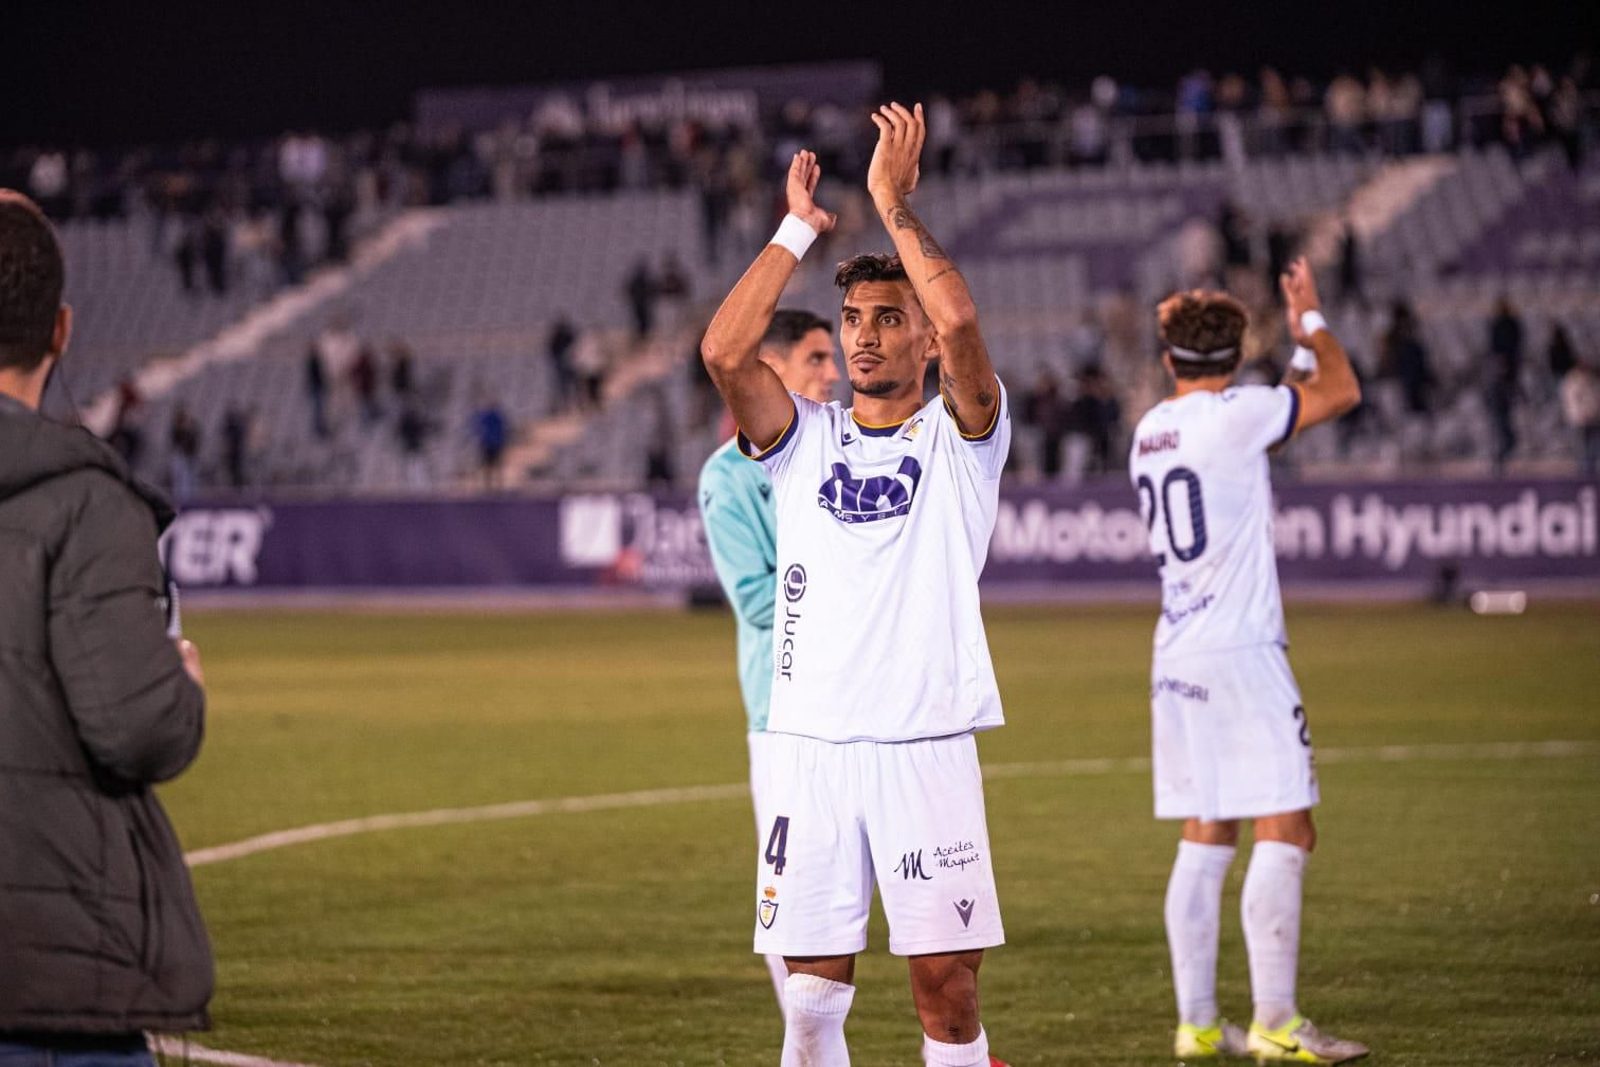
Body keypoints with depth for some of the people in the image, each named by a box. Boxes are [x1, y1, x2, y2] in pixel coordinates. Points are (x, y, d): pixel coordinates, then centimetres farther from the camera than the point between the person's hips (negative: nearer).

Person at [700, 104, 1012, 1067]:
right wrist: (799, 229, -1)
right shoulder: (804, 439, 12)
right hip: (810, 743, 2)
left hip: (928, 744, -2)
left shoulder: (960, 437, 5)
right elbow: (725, 351, -6)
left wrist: (895, 203, -7)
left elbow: (960, 321, -14)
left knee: (948, 985, -2)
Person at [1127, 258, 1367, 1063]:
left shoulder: (1151, 430, 12)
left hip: (1177, 655, 8)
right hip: (1241, 651, -8)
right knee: (1284, 833, -7)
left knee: (1205, 838, 10)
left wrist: (1299, 346, 29)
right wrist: (1310, 319, 12)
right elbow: (1342, 392, -2)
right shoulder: (1234, 415, -9)